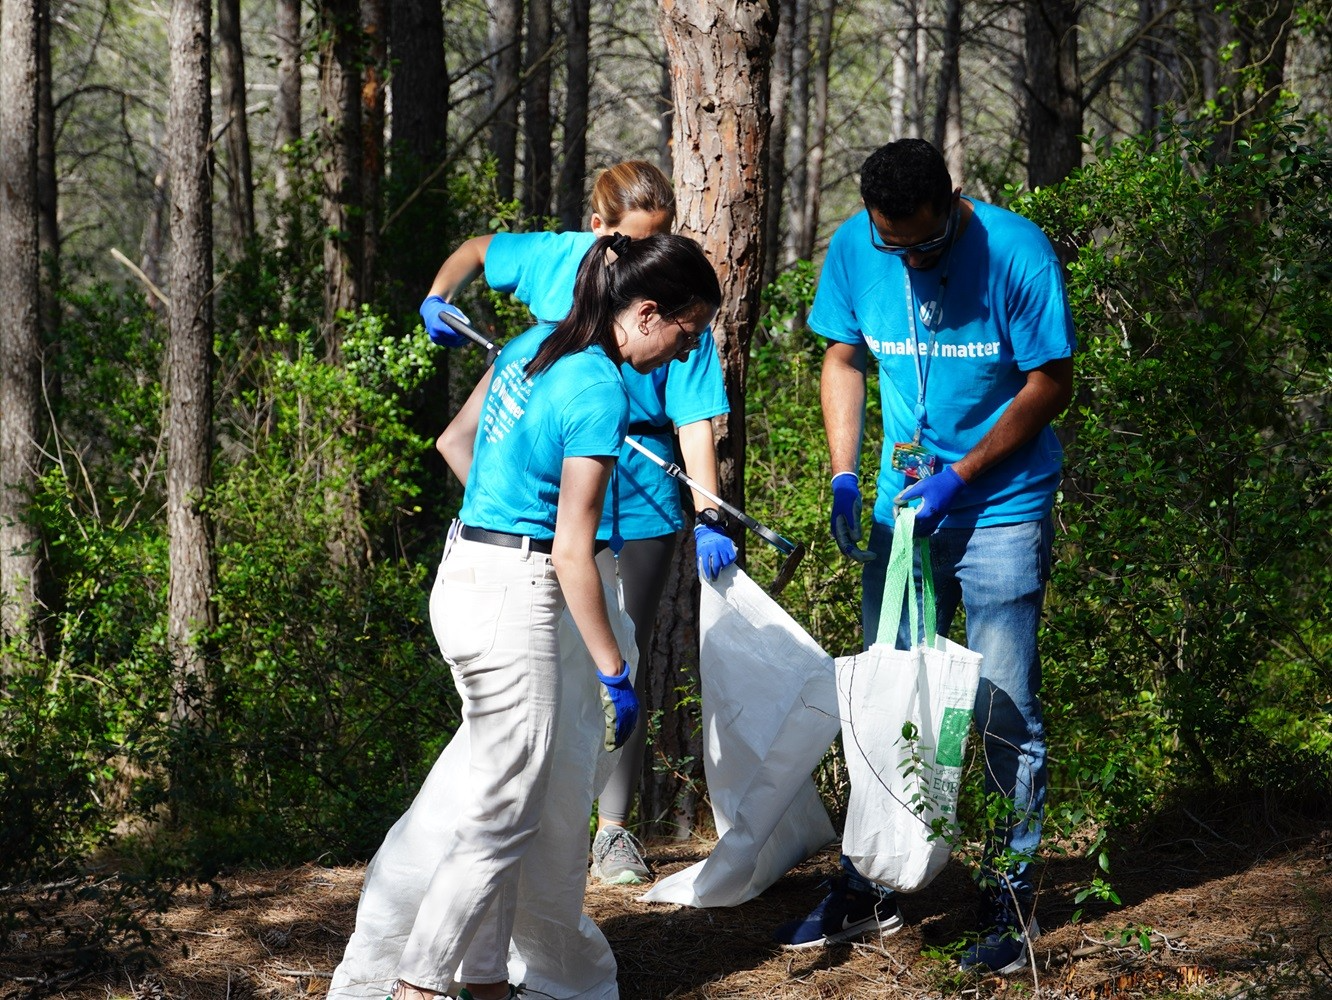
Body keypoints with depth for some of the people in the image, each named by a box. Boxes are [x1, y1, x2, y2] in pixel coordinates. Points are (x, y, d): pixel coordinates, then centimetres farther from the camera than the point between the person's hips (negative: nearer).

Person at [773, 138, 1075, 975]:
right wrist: (845, 477, -2)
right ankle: (869, 890, 20)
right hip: (902, 506, 4)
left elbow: (1052, 383, -11)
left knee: (1006, 713, -1)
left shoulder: (1015, 251, -17)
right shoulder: (854, 249, -5)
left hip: (1003, 509, -4)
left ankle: (1011, 899, 10)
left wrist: (960, 475, -16)